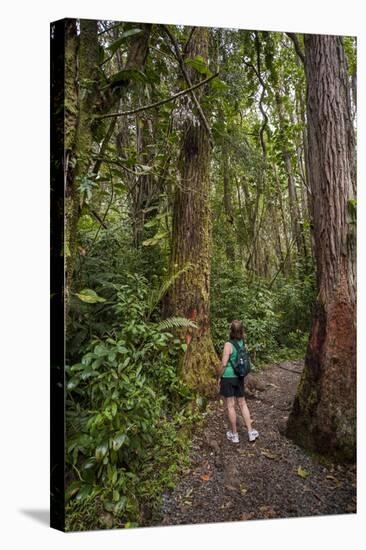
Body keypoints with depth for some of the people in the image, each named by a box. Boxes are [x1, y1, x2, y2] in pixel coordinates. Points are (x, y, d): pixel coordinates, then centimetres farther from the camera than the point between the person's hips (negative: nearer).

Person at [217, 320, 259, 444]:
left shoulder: (228, 345, -19)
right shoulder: (243, 343, -1)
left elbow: (224, 364, -19)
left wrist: (219, 377, -5)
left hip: (228, 378, -6)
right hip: (239, 378, 6)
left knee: (230, 406, 7)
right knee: (242, 404, 18)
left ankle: (234, 434, 20)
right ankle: (250, 432, 23)